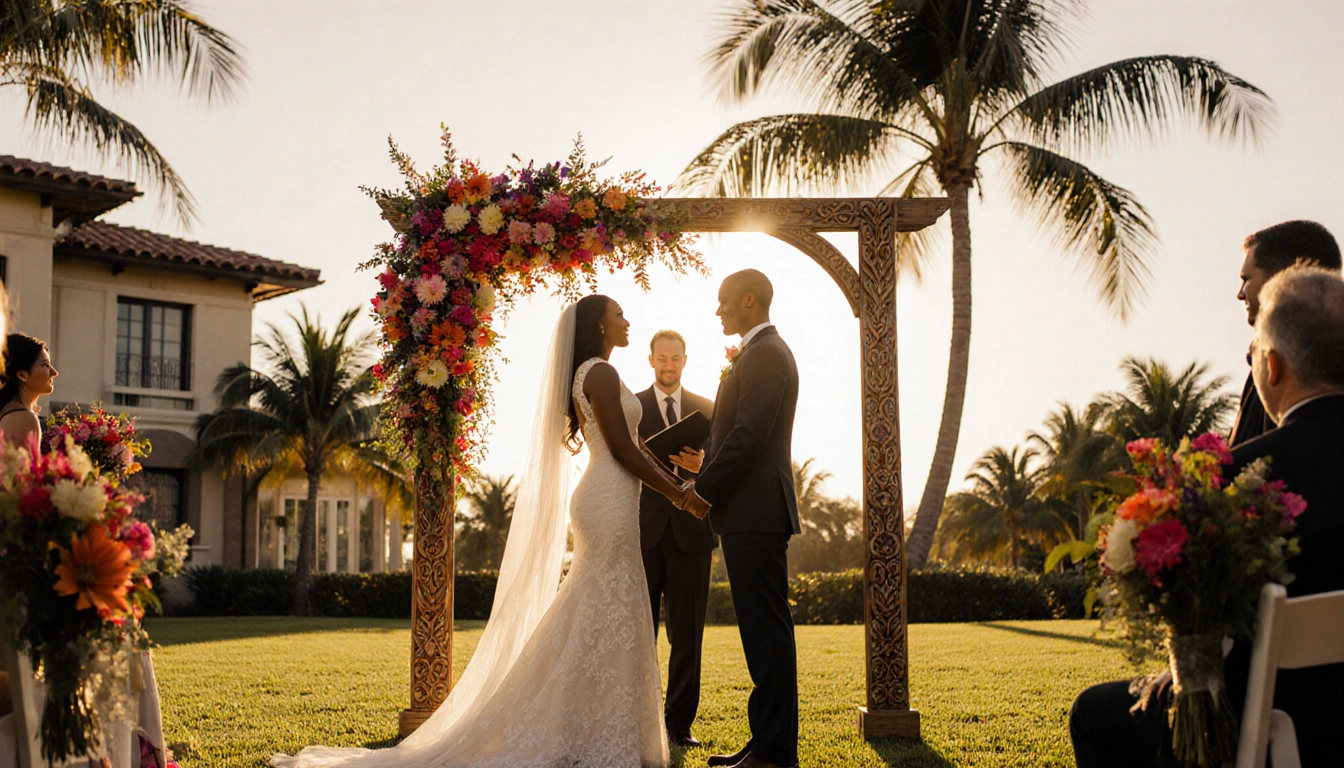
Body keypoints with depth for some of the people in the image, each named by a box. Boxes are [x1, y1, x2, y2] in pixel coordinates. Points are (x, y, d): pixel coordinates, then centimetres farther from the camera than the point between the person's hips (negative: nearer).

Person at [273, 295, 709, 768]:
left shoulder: (583, 375, 19)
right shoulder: (601, 373, -12)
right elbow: (623, 451, -16)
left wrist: (673, 484, 17)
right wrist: (680, 494, -10)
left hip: (600, 501, 10)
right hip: (610, 504, -10)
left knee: (590, 618, 12)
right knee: (608, 618, -7)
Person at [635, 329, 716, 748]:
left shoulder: (707, 410, 14)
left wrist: (702, 466, -12)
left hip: (690, 532, 1)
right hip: (644, 530, -1)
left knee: (687, 634, 2)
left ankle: (679, 722, 8)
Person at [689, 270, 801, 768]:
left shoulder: (765, 354, -12)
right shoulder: (764, 352, 21)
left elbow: (748, 435, -20)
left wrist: (703, 489, -12)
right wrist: (711, 482, 15)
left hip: (756, 512, -11)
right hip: (755, 514, 11)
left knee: (767, 630, -8)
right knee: (764, 629, 12)